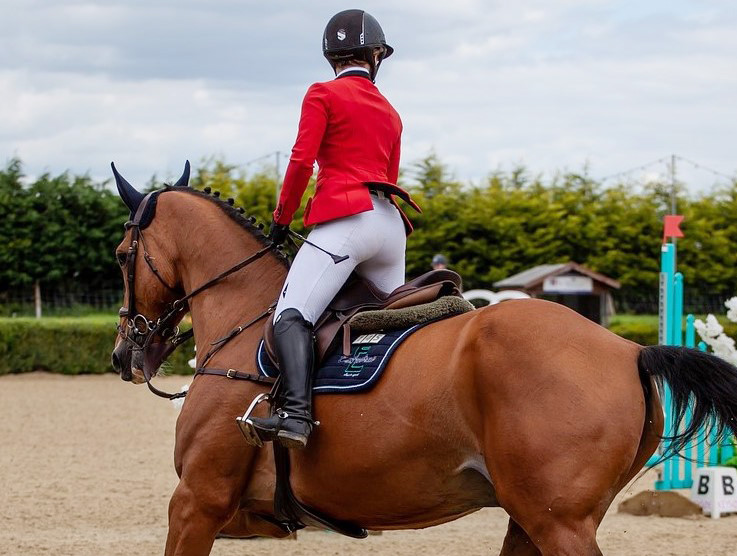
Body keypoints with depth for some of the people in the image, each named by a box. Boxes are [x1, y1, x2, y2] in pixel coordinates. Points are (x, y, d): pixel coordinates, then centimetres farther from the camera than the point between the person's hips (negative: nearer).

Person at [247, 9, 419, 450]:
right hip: (392, 226, 8)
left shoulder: (324, 95, 3)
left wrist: (281, 220, 6)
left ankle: (297, 414, -42)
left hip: (344, 219, -7)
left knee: (291, 316, -20)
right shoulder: (390, 113, 23)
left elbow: (301, 162, -4)